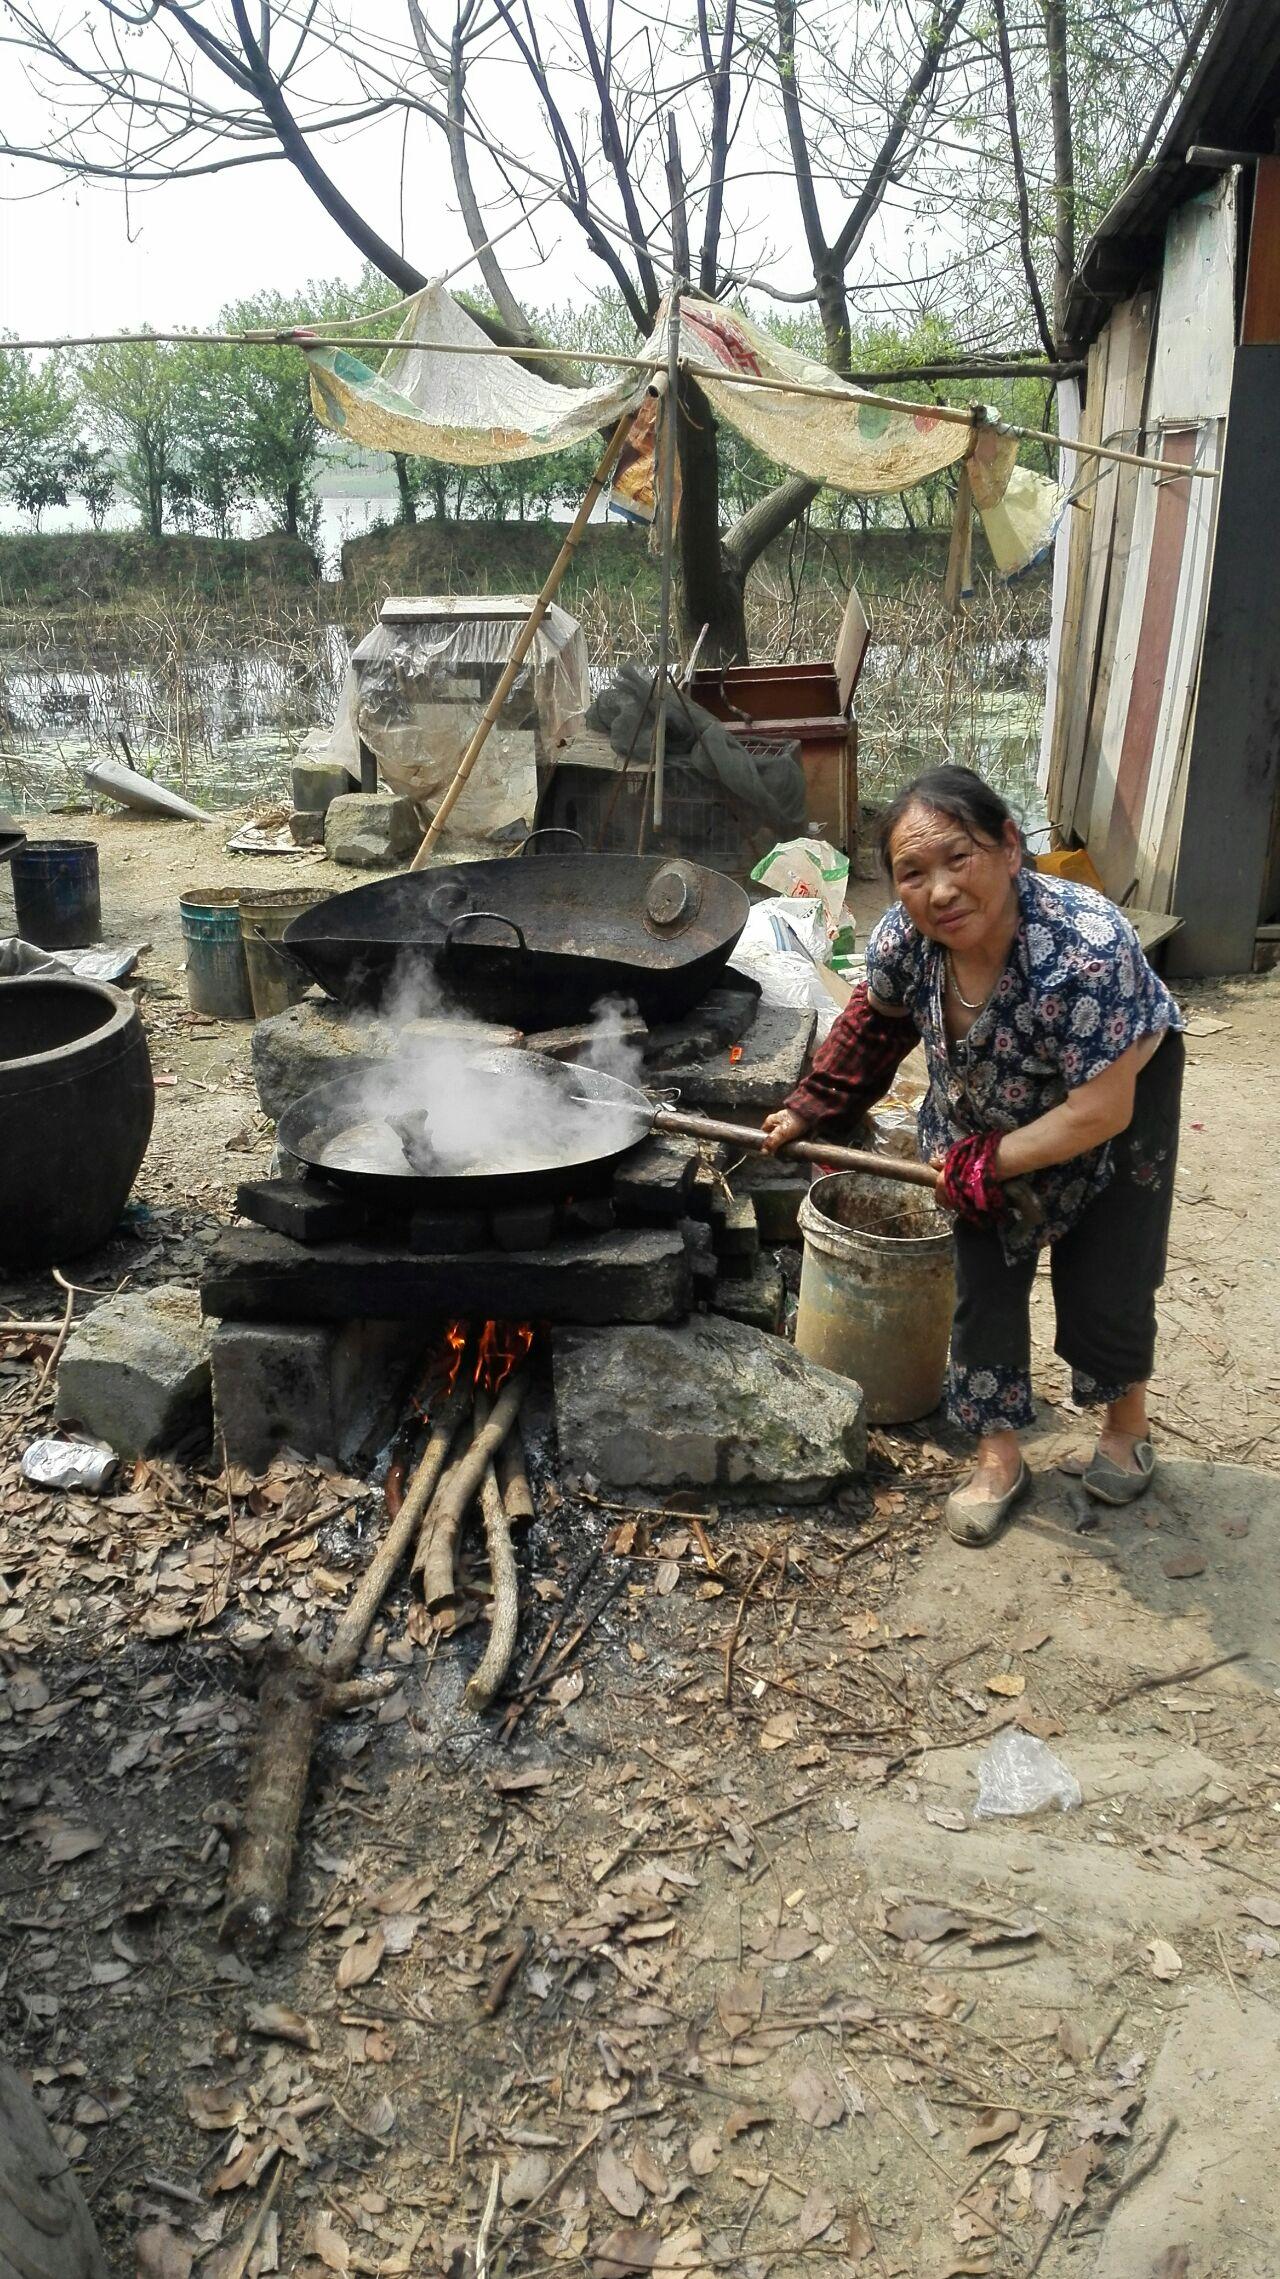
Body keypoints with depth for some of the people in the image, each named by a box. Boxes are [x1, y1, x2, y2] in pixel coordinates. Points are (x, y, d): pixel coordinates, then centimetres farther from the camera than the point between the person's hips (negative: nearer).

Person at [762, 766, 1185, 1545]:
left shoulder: (1087, 950, -42)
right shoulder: (901, 938, -26)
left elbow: (1101, 1111, -35)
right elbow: (875, 1021, -1)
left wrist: (986, 1164, -25)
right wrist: (814, 1108, 2)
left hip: (1117, 1095, -4)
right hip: (982, 1115, 4)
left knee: (1106, 1283, 3)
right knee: (984, 1279, 5)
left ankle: (1129, 1422, 33)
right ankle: (1000, 1458, 21)